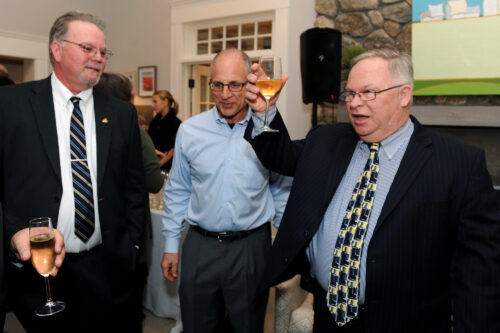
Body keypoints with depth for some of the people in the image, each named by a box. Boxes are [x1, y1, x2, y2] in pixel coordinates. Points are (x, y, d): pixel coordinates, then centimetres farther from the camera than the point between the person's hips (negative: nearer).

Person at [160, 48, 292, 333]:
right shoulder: (189, 131, -1)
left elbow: (282, 191, 4)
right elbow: (177, 191, 6)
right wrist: (172, 245, 8)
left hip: (251, 247, -1)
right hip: (200, 245, 2)